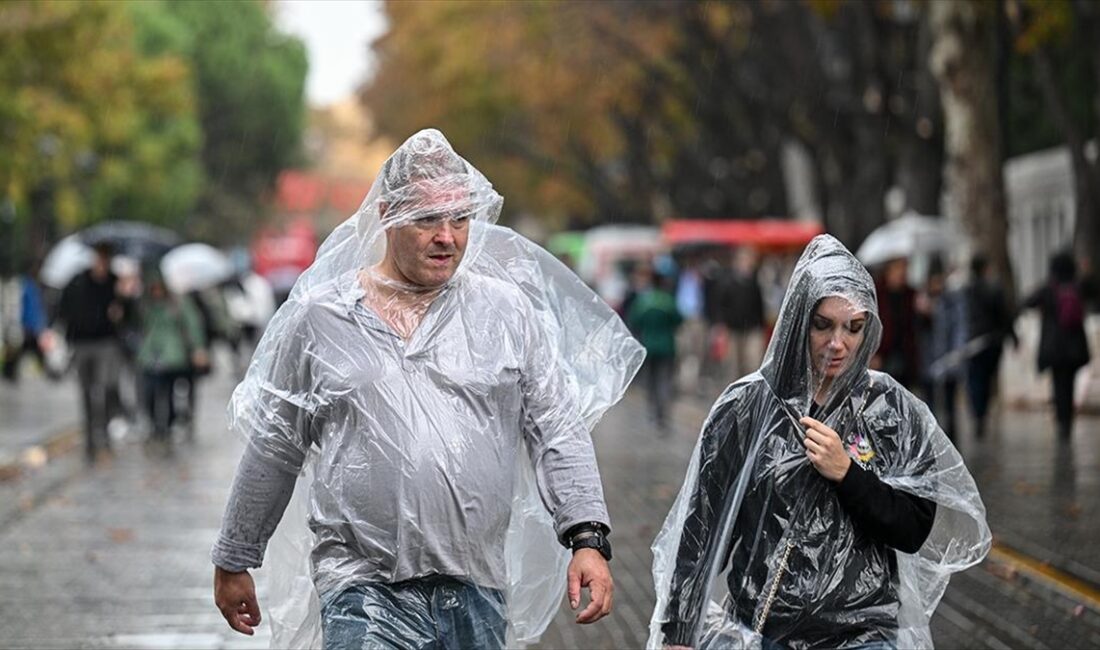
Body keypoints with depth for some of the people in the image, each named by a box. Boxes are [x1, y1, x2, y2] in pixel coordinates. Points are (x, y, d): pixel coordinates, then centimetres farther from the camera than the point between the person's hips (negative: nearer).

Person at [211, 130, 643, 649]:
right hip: (365, 591, -2)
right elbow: (273, 450, 13)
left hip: (478, 594, 2)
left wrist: (588, 539, -6)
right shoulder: (318, 318, 5)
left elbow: (559, 431, 5)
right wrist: (233, 562, 17)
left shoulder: (507, 311, 7)